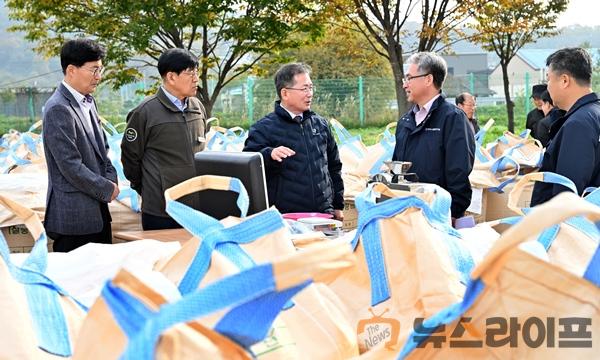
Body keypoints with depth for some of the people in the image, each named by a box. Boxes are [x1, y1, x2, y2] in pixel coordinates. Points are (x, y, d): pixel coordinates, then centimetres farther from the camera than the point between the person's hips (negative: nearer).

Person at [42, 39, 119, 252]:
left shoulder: (88, 102, 12)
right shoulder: (58, 109, -16)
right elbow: (70, 165, -20)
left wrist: (111, 178, 2)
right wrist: (107, 189, -11)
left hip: (97, 210, 9)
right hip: (74, 216, -9)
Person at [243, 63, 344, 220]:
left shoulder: (320, 124, 14)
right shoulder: (264, 128, -2)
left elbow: (334, 167, 22)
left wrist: (338, 206, 19)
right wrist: (269, 154, -31)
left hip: (324, 213, 4)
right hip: (285, 218, -4)